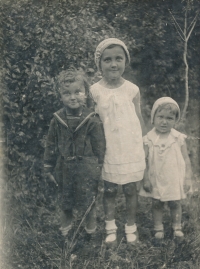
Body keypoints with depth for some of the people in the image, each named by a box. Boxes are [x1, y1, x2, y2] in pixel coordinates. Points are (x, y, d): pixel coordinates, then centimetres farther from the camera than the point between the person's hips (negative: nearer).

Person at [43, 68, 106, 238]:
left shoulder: (92, 120, -12)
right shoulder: (58, 119, -4)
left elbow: (100, 147, -6)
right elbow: (51, 144, 5)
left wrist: (100, 169, -4)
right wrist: (48, 167, 6)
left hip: (87, 168, -3)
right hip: (66, 167, 3)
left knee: (88, 202, 8)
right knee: (65, 203, 17)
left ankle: (91, 229, 32)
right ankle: (65, 230, 38)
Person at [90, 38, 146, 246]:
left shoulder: (132, 90, -5)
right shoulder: (94, 91, -7)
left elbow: (139, 120, 4)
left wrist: (144, 147, 5)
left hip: (131, 150, 0)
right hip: (107, 151, 0)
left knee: (130, 190, 10)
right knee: (109, 190, 11)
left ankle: (131, 227, 28)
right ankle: (110, 228, 27)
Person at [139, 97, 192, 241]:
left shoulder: (179, 139, -10)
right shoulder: (149, 139, -12)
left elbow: (186, 160, -3)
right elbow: (144, 161, -7)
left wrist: (187, 178, -4)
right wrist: (146, 179, -7)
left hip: (174, 180, 0)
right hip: (156, 180, 0)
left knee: (175, 203, 12)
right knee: (157, 204, 12)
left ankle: (177, 227, 32)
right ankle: (158, 228, 30)